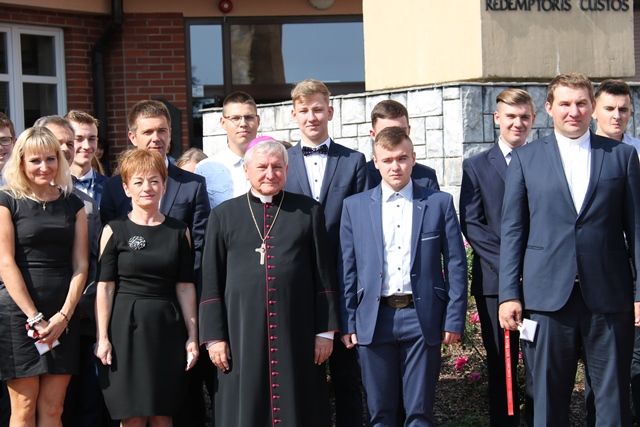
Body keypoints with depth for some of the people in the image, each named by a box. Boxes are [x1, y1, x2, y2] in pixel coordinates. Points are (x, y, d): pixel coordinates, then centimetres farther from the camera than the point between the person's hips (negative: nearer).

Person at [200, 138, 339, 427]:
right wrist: (214, 336, 0)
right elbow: (211, 283, 6)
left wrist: (325, 330, 1)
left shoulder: (308, 211, 7)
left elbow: (324, 276, 6)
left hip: (297, 335, 0)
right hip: (242, 336, 0)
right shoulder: (224, 215, 7)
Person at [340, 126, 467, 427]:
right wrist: (347, 323, 3)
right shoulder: (355, 206, 7)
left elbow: (456, 265, 3)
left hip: (422, 319, -1)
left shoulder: (439, 203, 4)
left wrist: (454, 320, -3)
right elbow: (348, 268, 7)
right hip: (374, 319, 1)